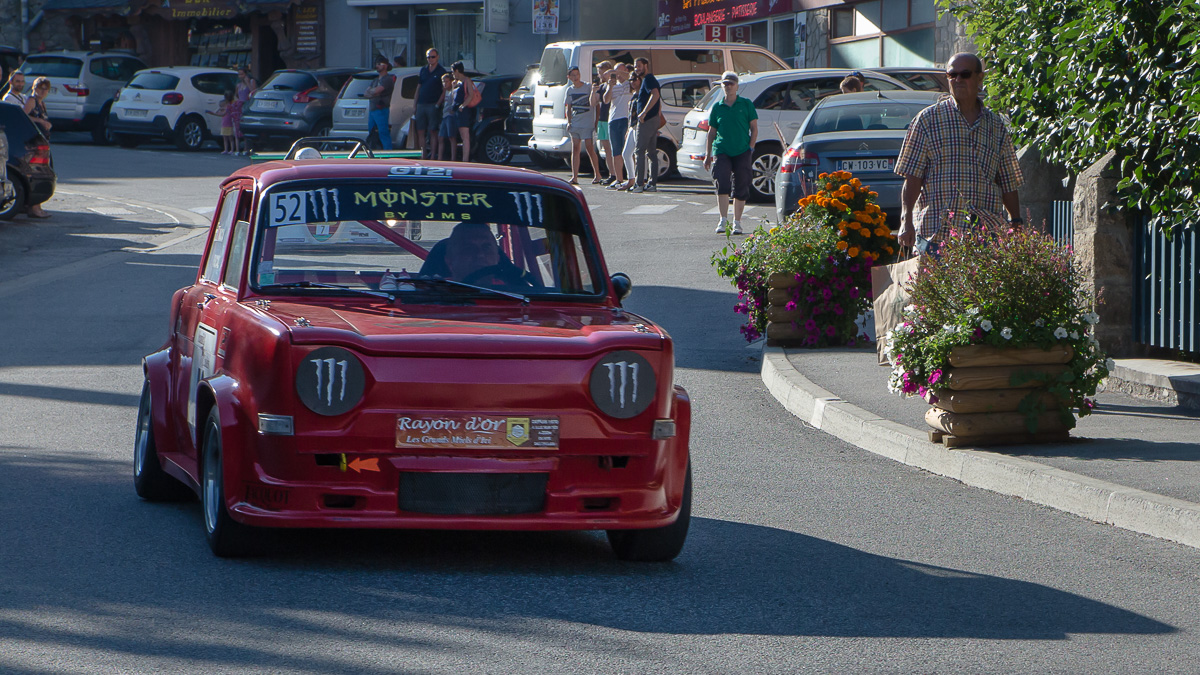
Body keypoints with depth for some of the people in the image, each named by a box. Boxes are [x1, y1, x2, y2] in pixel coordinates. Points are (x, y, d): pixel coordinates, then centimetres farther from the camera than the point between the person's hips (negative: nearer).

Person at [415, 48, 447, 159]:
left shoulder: (441, 72, 0)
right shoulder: (423, 70, 14)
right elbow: (418, 88, 17)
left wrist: (439, 103, -11)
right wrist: (415, 104, 12)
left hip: (433, 105, -5)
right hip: (421, 104, 5)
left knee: (432, 131, -5)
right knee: (420, 132, 3)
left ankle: (432, 156, -3)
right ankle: (423, 155, 7)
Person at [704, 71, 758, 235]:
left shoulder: (746, 104, 5)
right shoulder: (717, 107, 9)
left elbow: (754, 128, 7)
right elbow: (712, 132, 14)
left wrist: (750, 148, -4)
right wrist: (708, 155, 11)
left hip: (742, 152, -1)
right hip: (721, 151, 1)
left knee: (740, 190, 2)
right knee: (722, 185, -14)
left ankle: (737, 223, 11)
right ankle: (723, 221, -8)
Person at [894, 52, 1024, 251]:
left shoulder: (997, 126, 16)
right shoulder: (928, 119, 7)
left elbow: (1009, 183, 20)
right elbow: (912, 177, 1)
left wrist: (1016, 223, 11)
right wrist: (906, 222, -9)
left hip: (987, 232, 3)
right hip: (937, 232, -3)